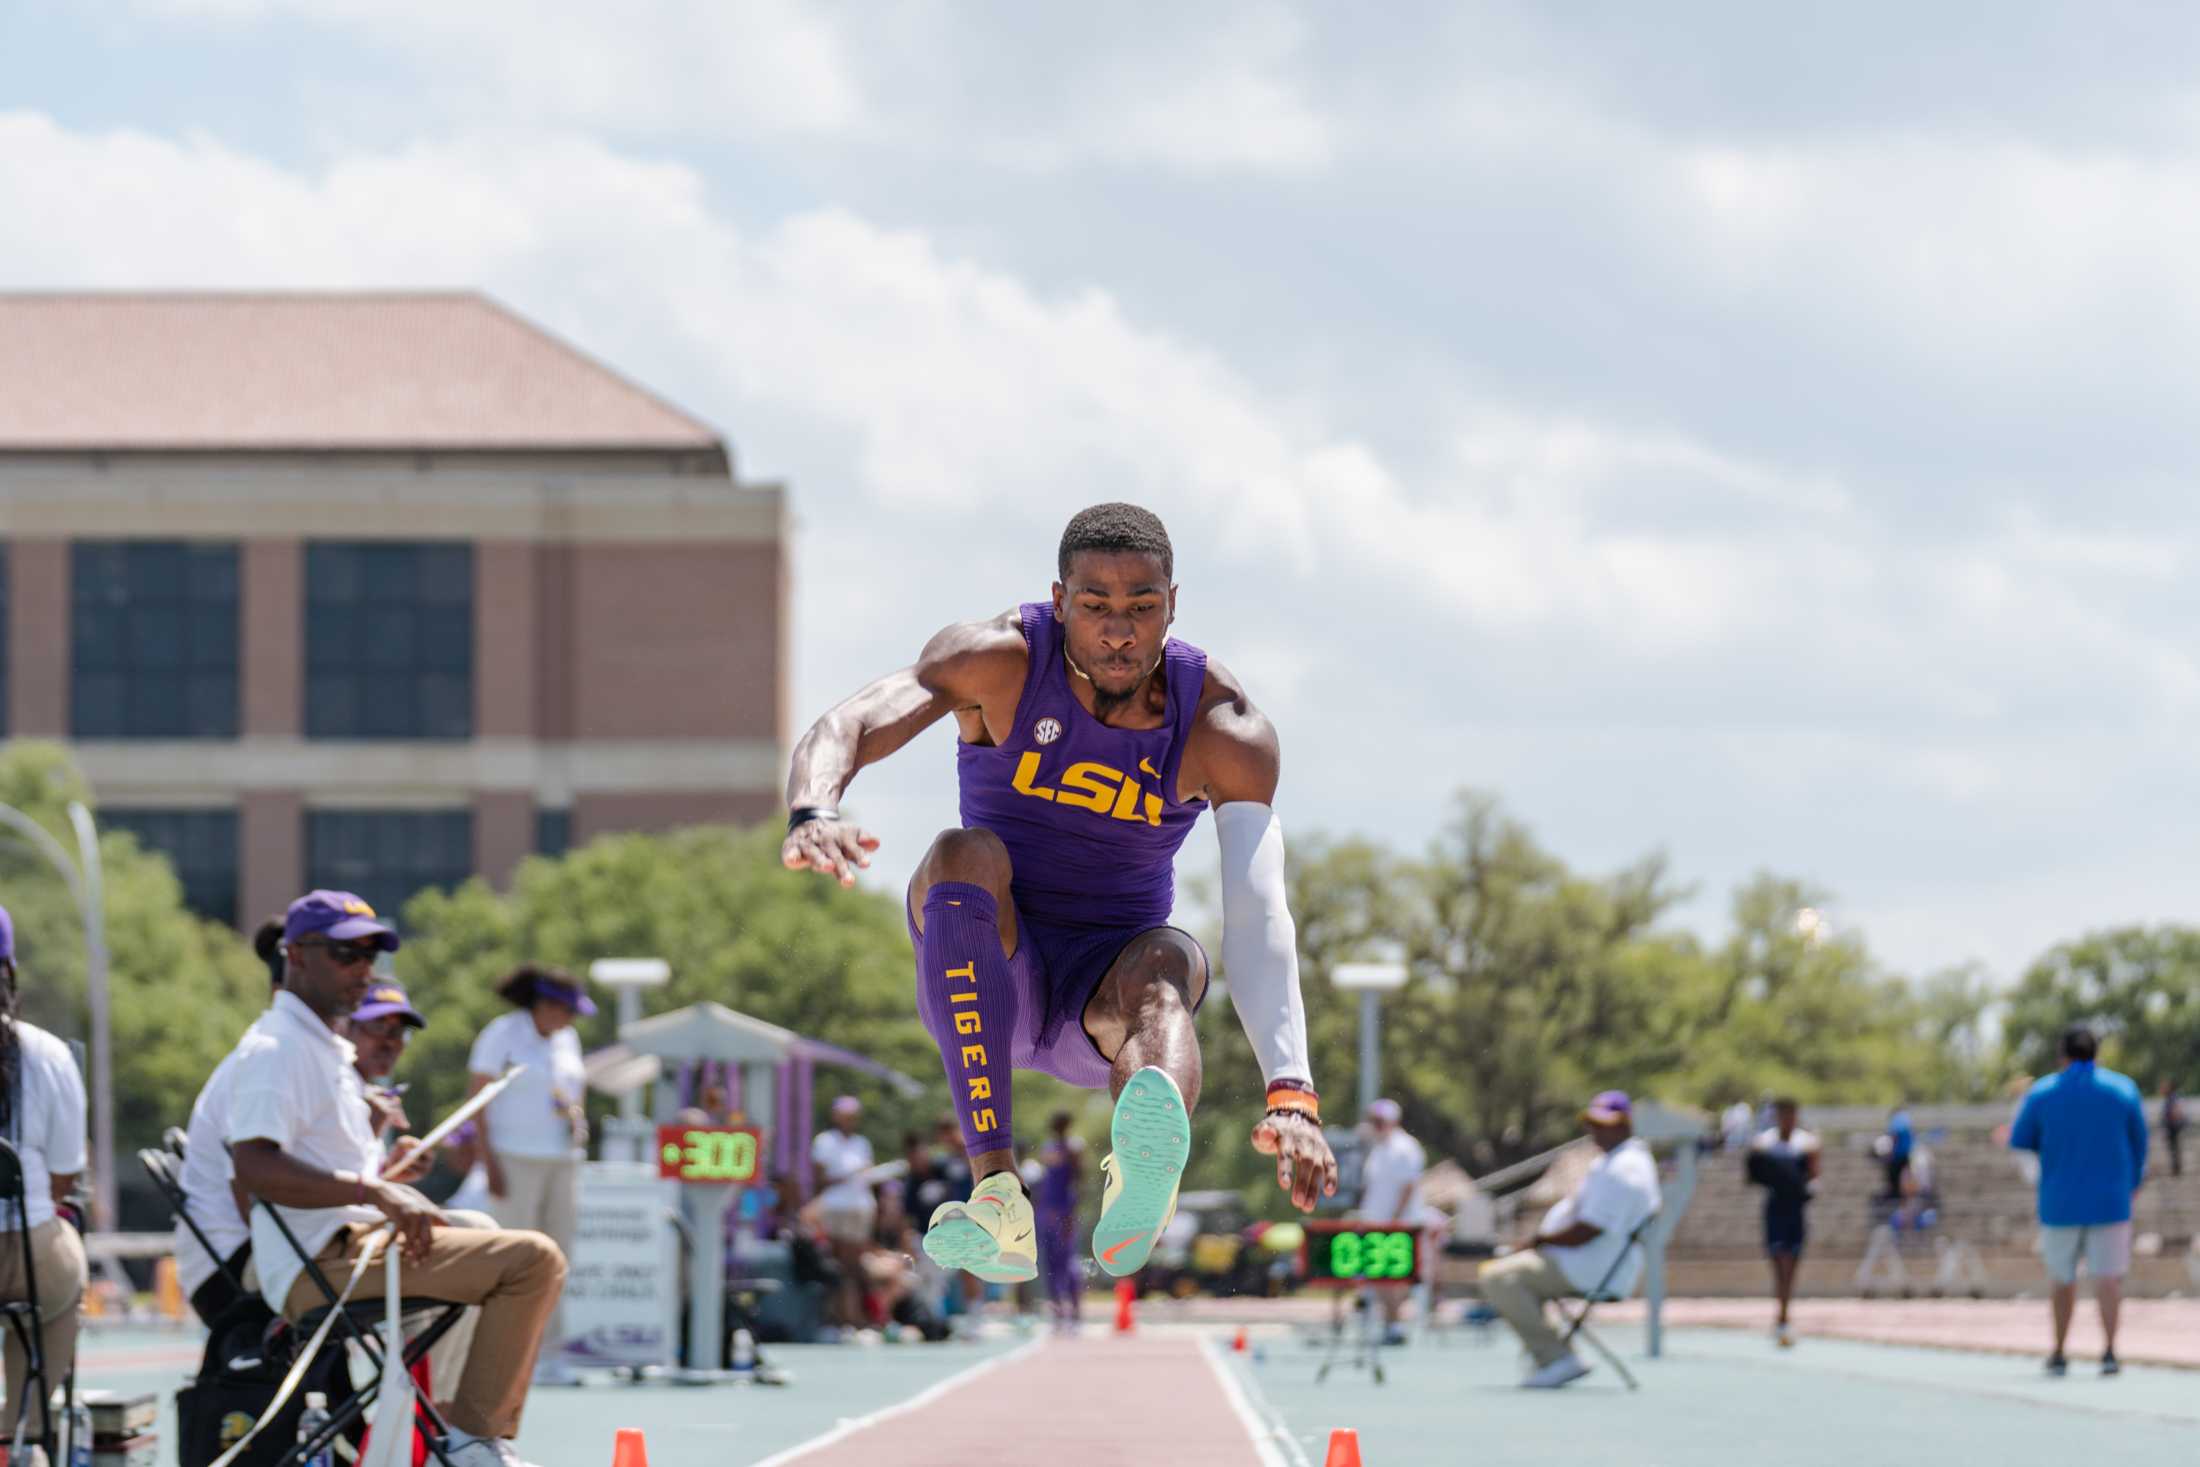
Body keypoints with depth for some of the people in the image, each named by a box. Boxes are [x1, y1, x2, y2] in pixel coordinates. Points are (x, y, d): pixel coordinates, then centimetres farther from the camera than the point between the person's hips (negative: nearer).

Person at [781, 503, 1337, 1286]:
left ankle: (1140, 1184, -73)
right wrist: (812, 813, -55)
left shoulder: (1224, 728, -14)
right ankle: (998, 1199, -43)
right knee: (964, 855, -32)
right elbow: (844, 728, -29)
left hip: (1104, 990, 0)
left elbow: (1258, 917, -26)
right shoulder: (1000, 659, -14)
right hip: (990, 984, 0)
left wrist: (1290, 1090, -42)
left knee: (1169, 961, -35)